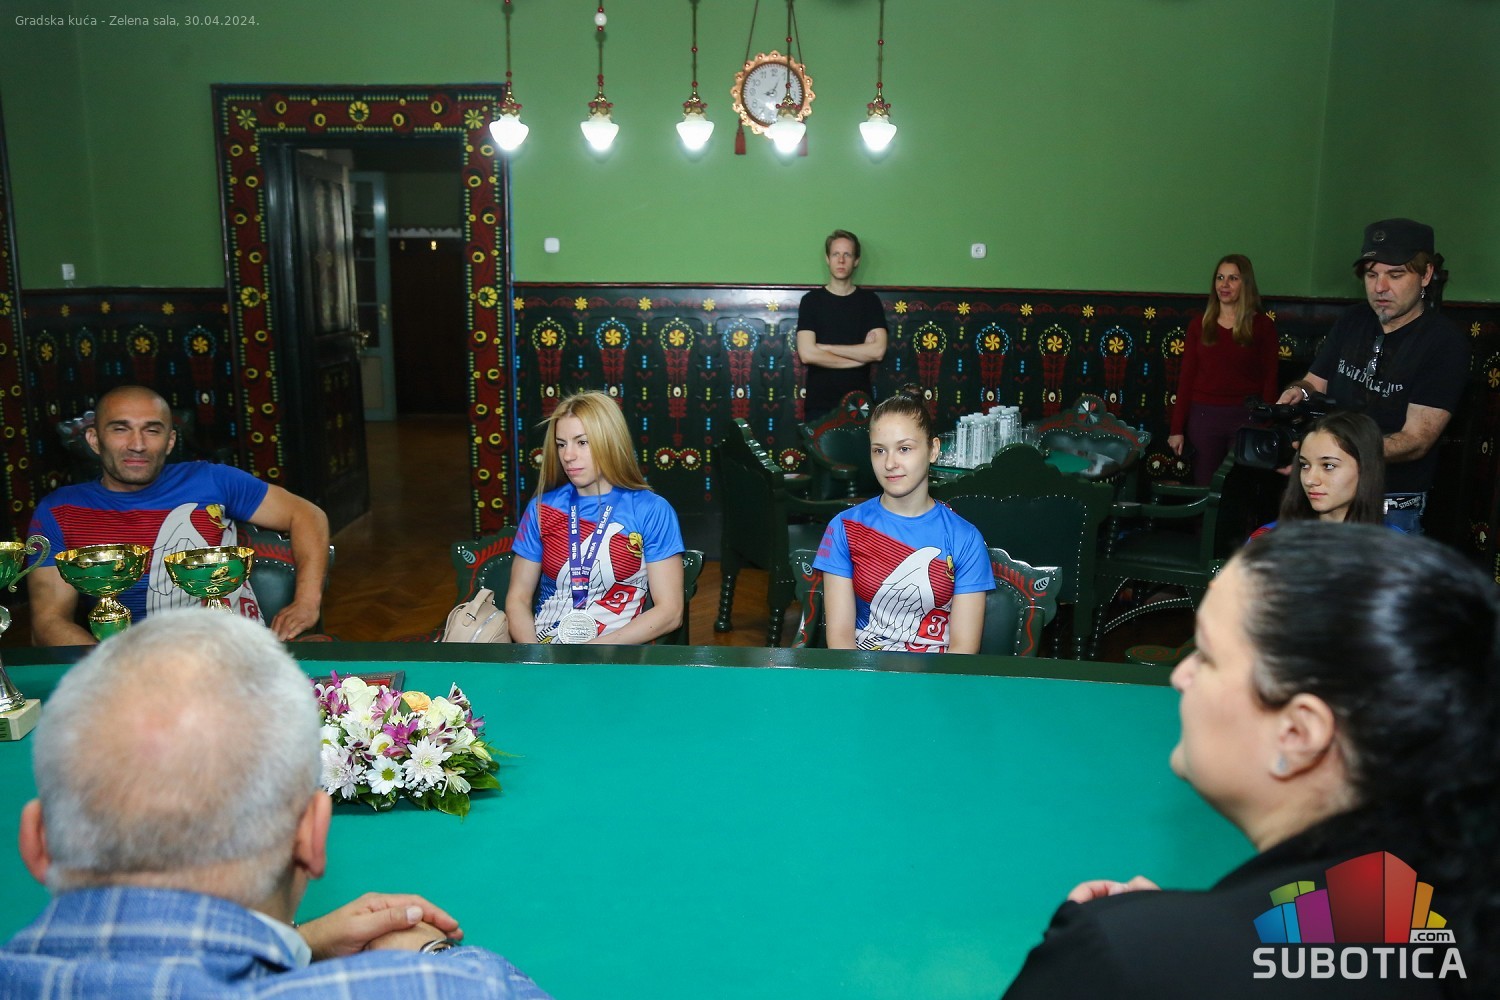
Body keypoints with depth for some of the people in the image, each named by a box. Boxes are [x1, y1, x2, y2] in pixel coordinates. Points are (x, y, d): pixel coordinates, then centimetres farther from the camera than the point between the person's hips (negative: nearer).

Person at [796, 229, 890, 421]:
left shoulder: (870, 300, 6)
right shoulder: (811, 300, 2)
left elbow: (878, 351, -7)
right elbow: (807, 354, -10)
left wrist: (825, 347, -8)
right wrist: (860, 357, -6)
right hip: (820, 403, -1)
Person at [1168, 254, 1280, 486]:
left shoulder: (1262, 325, 1)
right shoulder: (1200, 325, 7)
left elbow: (1269, 381, 0)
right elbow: (1186, 378, 5)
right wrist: (1177, 429, 1)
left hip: (1247, 417, -2)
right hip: (1203, 416, 2)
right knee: (1205, 487, 6)